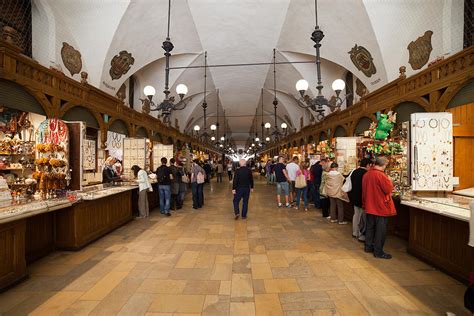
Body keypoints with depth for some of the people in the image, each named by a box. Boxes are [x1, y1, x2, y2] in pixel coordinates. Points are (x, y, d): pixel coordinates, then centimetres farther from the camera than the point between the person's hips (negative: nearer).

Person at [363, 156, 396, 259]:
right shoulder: (381, 175, -20)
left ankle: (368, 246, 27)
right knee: (380, 229, 2)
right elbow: (388, 189, -18)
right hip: (381, 207, -7)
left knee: (370, 226, 17)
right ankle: (378, 252, 9)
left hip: (369, 206, 8)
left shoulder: (366, 174, 5)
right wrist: (390, 181, 0)